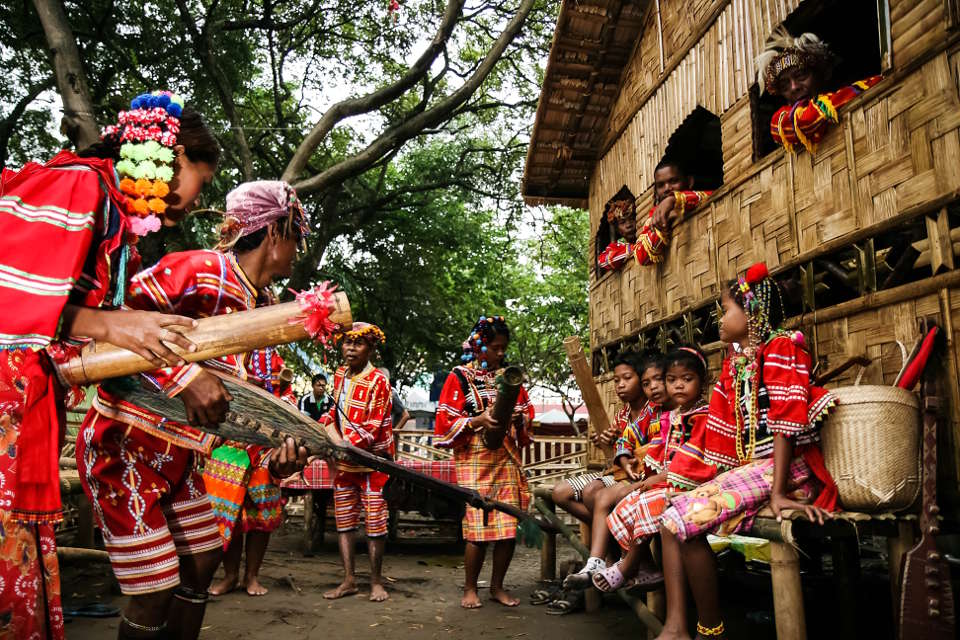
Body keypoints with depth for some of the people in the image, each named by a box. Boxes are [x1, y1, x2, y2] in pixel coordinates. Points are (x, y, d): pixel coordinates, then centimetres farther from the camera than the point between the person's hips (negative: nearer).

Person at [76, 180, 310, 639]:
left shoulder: (256, 308, 8)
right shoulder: (202, 270, -19)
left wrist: (276, 450, -6)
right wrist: (184, 375, -35)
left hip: (177, 459, 9)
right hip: (122, 448, -9)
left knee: (203, 560, 16)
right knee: (155, 592, -3)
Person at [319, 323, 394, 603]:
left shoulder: (378, 381, -15)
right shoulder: (340, 374, 6)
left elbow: (372, 428, -19)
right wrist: (333, 435, -2)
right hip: (343, 459, 6)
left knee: (375, 521, 1)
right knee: (344, 519, 9)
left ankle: (376, 580, 13)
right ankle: (349, 580, 19)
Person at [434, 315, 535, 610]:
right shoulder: (459, 377, -1)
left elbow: (528, 410, 18)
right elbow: (445, 422, -6)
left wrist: (519, 418, -4)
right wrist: (478, 421, -19)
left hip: (507, 460, 5)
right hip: (474, 461, -4)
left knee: (509, 528, 5)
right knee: (479, 527, -5)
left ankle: (497, 586, 23)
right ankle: (470, 588, 16)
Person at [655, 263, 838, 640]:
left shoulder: (780, 347, -8)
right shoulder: (734, 363, 16)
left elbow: (786, 424, -17)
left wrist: (779, 492, -23)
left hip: (781, 470, -9)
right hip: (746, 468, 9)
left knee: (687, 517, -22)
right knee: (670, 515, -2)